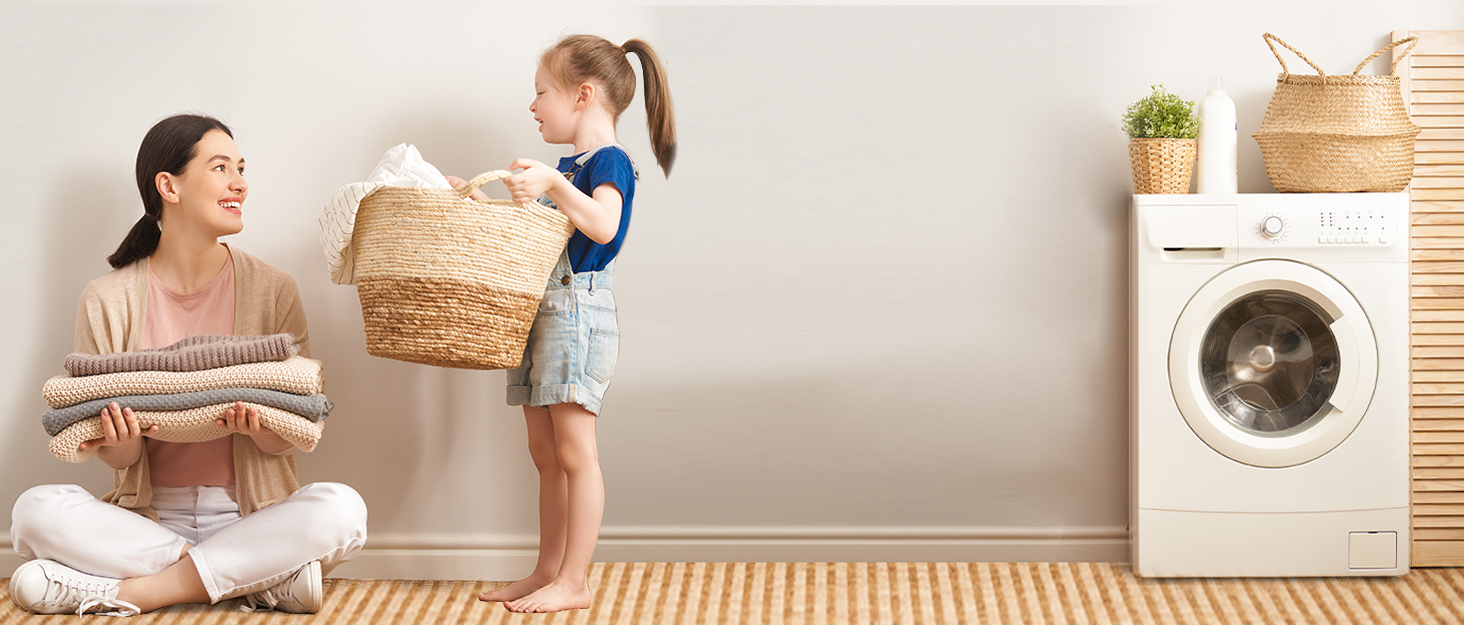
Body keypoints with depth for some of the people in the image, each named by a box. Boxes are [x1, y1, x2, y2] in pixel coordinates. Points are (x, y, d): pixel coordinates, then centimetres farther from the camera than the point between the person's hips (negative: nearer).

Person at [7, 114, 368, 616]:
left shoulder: (271, 290, 3)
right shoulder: (109, 301, 2)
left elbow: (291, 437, 0)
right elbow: (119, 457, 1)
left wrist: (260, 428, -23)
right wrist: (119, 444, -23)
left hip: (251, 515, 0)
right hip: (149, 514, 0)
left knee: (341, 508, -30)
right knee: (35, 510, -27)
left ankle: (134, 590, -24)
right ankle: (264, 578, -24)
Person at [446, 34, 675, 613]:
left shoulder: (607, 162, -8)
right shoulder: (565, 167, 20)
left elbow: (603, 225, -26)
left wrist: (553, 186, -34)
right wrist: (481, 206, 22)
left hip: (579, 312, -10)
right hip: (538, 313, 10)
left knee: (574, 453, -8)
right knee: (545, 455, 12)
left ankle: (574, 583, -5)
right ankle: (547, 572, 18)